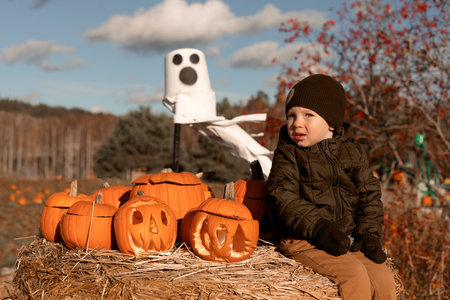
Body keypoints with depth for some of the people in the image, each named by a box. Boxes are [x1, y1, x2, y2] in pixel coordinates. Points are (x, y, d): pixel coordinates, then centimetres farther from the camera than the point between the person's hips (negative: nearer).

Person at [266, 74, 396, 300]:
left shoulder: (352, 151, 9)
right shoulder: (287, 153, -3)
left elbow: (369, 193, 12)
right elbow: (282, 196, -14)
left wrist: (369, 233, -1)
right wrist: (317, 228, -23)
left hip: (347, 238, 5)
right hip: (304, 241, -5)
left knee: (384, 279, -5)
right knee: (355, 276, -22)